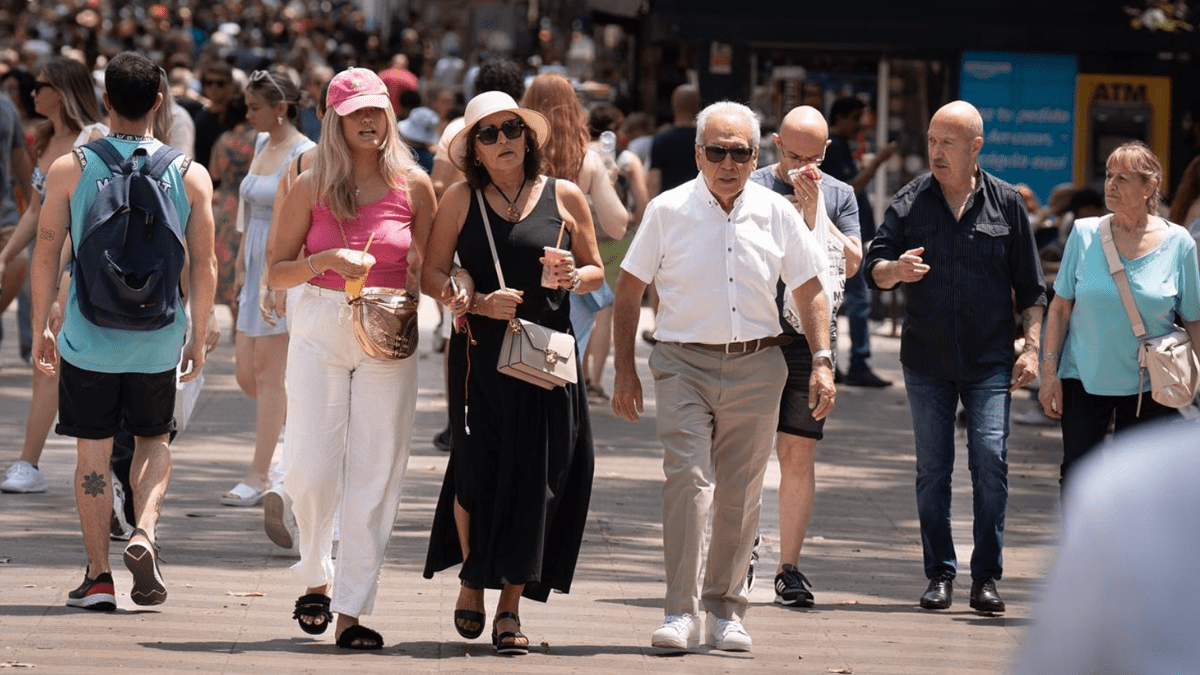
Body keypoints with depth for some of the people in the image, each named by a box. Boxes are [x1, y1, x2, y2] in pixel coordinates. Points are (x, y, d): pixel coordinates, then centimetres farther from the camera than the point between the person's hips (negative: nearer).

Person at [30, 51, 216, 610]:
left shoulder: (70, 170, -6)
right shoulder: (190, 176, -3)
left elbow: (46, 254, -3)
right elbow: (204, 266, -1)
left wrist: (40, 328, 7)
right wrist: (199, 336, 10)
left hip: (89, 334, -1)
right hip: (158, 338, 1)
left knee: (93, 453, 8)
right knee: (154, 440, 20)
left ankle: (98, 576, 8)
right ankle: (145, 531, -4)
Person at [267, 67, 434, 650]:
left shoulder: (413, 186, 4)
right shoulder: (311, 187, 3)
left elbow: (429, 270, 9)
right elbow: (276, 273, 5)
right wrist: (325, 261, -12)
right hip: (320, 332, 0)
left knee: (375, 475, -3)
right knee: (310, 470, -6)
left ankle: (351, 610, 1)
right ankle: (316, 577, 20)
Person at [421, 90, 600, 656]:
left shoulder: (564, 197, 6)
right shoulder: (461, 199, 4)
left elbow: (596, 271, 13)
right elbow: (432, 274, 3)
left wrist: (576, 277, -9)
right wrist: (477, 302, -14)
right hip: (480, 352, -1)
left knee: (535, 479, -3)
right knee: (477, 471, -3)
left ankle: (510, 608, 5)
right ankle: (472, 579, 23)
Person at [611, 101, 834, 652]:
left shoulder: (777, 214, 4)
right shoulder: (668, 211, 0)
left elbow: (810, 292, 11)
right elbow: (629, 290, 5)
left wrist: (822, 362, 2)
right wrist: (624, 369, 1)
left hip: (755, 367, 2)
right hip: (684, 363, -2)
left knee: (740, 494, 6)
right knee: (687, 478, -16)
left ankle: (725, 610, 19)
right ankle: (679, 612, -15)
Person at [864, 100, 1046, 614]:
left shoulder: (1005, 203, 4)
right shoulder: (910, 201, 4)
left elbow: (1030, 287, 8)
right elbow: (874, 270, 2)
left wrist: (1031, 346, 0)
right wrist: (895, 270, -20)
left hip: (990, 361, -1)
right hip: (926, 359, 1)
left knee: (990, 459, -10)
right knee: (932, 470, 4)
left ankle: (986, 577, -4)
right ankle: (940, 574, 12)